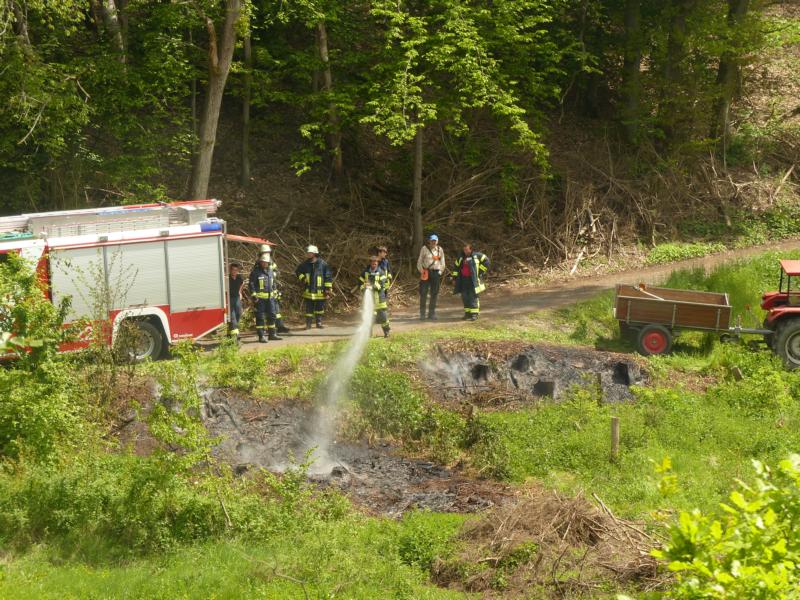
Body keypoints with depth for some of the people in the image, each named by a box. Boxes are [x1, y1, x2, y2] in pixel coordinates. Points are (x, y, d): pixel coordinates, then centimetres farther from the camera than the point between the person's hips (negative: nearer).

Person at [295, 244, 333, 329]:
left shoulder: (322, 264, -7)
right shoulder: (305, 264, 1)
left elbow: (328, 276, -3)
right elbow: (297, 271, 19)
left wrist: (328, 288, -6)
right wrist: (302, 278, 2)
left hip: (320, 291, -2)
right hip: (309, 290, 2)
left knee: (320, 307, 8)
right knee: (309, 308, 4)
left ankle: (319, 322, 21)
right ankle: (308, 324, 10)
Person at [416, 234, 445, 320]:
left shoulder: (440, 249, 9)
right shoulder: (424, 249, 1)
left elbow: (442, 262, 17)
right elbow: (420, 261, 5)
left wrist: (440, 272, 9)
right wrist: (421, 271, -4)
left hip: (436, 272, 3)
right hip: (426, 272, -3)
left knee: (434, 294, 4)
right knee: (423, 293, -3)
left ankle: (432, 313, 11)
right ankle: (422, 313, 5)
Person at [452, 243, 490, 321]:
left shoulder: (477, 256, -2)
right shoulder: (461, 258, 14)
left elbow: (486, 261, -2)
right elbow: (456, 267, 23)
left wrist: (480, 271, -5)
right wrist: (455, 276, 13)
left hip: (473, 280, -6)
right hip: (464, 280, 6)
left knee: (473, 297, -9)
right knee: (465, 297, 7)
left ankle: (474, 314, -8)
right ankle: (467, 313, 17)